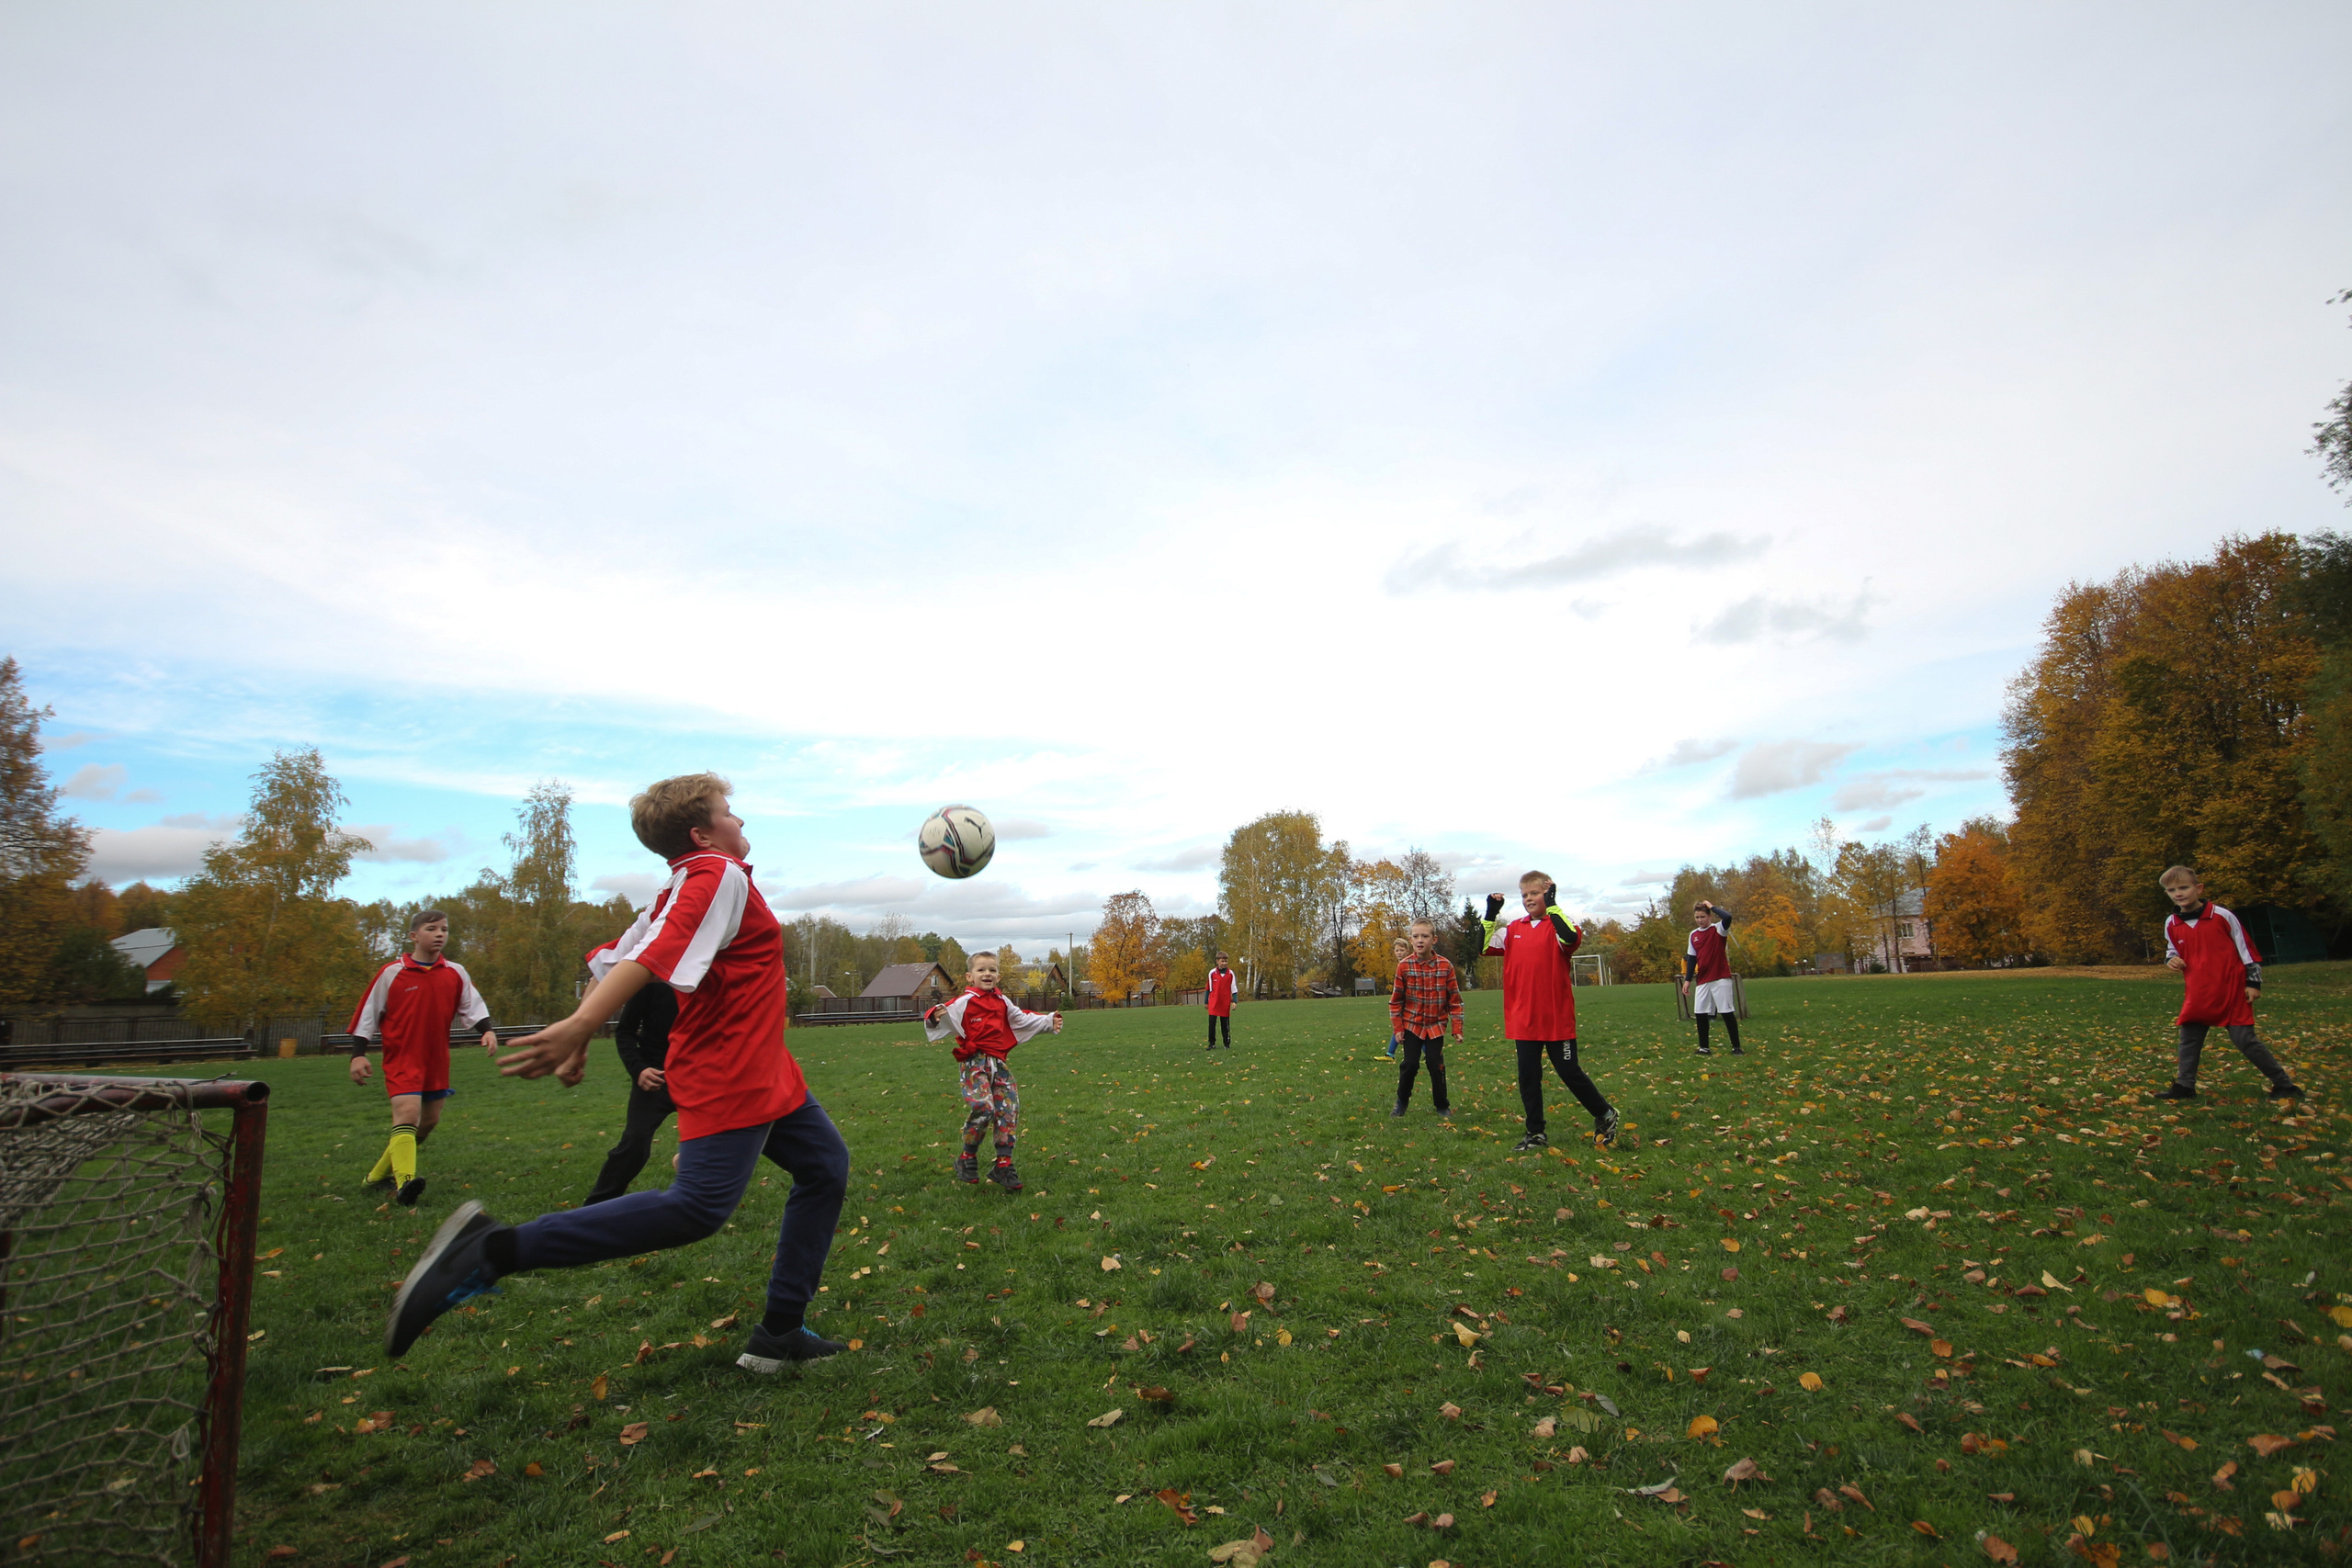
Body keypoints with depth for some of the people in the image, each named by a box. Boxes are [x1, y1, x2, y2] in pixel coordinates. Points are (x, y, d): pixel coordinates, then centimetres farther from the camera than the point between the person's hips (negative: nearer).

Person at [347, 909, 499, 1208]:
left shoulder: (456, 973, 3)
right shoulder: (392, 973, -6)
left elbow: (472, 1005, 4)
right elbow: (366, 1014, -1)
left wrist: (487, 1029, -14)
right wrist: (358, 1054, -7)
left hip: (437, 1060, 5)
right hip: (402, 1057, -5)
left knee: (429, 1120, 12)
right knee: (407, 1111, -23)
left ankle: (380, 1174, 31)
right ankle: (404, 1182, -31)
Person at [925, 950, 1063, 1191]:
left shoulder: (1002, 1001, 18)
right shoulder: (965, 1002, -2)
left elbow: (1022, 1019, 30)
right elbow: (947, 1016, -14)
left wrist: (1049, 1021, 25)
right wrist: (934, 1017, -37)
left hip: (1000, 1062, 6)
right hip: (975, 1061, -6)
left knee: (1010, 1110, -1)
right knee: (982, 1107, -21)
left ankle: (1003, 1165, 9)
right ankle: (967, 1158, 2)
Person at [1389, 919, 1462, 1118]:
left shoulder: (1445, 965, -8)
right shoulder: (1404, 965, -9)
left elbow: (1454, 999, -2)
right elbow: (1396, 999, -2)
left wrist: (1457, 1027, -3)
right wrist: (1397, 1027, -3)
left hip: (1436, 1026, 0)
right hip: (1412, 1025, 0)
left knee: (1436, 1065, 1)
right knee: (1410, 1064, 1)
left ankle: (1442, 1106, 19)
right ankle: (1402, 1102, 22)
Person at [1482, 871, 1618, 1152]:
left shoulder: (1557, 924, -6)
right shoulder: (1514, 929, 9)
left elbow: (1571, 939, -28)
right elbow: (1485, 946, 3)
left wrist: (1552, 905, -24)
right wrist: (1491, 914, -6)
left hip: (1557, 1018, -5)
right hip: (1523, 1019, 5)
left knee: (1569, 1071, 5)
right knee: (1528, 1076, 8)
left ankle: (1605, 1115, 28)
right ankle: (1535, 1133, 20)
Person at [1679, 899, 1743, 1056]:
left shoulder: (1718, 929, -4)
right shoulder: (1693, 935, 11)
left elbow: (1727, 917, -27)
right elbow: (1691, 958, 15)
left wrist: (1712, 907, -13)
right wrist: (1688, 979, 11)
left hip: (1721, 979, -5)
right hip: (1702, 981, 6)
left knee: (1727, 1013, -2)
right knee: (1700, 1014, 4)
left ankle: (1736, 1047, 6)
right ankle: (1704, 1048, 14)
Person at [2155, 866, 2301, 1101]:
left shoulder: (2222, 916, -7)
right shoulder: (2172, 924, 5)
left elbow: (2246, 948, -1)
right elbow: (2173, 949, 22)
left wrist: (2253, 982, -3)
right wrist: (2172, 960, -2)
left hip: (2231, 991, -4)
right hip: (2197, 995, 4)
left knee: (2244, 1040, -5)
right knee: (2189, 1039, 5)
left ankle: (2284, 1085, 10)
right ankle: (2183, 1086, 12)